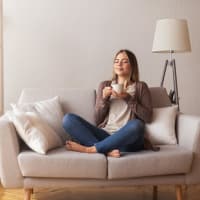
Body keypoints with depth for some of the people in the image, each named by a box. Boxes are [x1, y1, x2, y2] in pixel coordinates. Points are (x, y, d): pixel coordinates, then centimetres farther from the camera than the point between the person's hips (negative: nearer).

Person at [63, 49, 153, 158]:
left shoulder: (140, 86, 11)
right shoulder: (104, 85, 17)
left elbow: (148, 117, 1)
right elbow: (98, 119, 12)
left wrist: (128, 98, -7)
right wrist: (104, 98, -4)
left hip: (127, 140, -2)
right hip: (104, 135, 3)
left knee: (136, 125, -38)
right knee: (68, 119, -17)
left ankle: (89, 148, -27)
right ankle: (107, 150, -31)